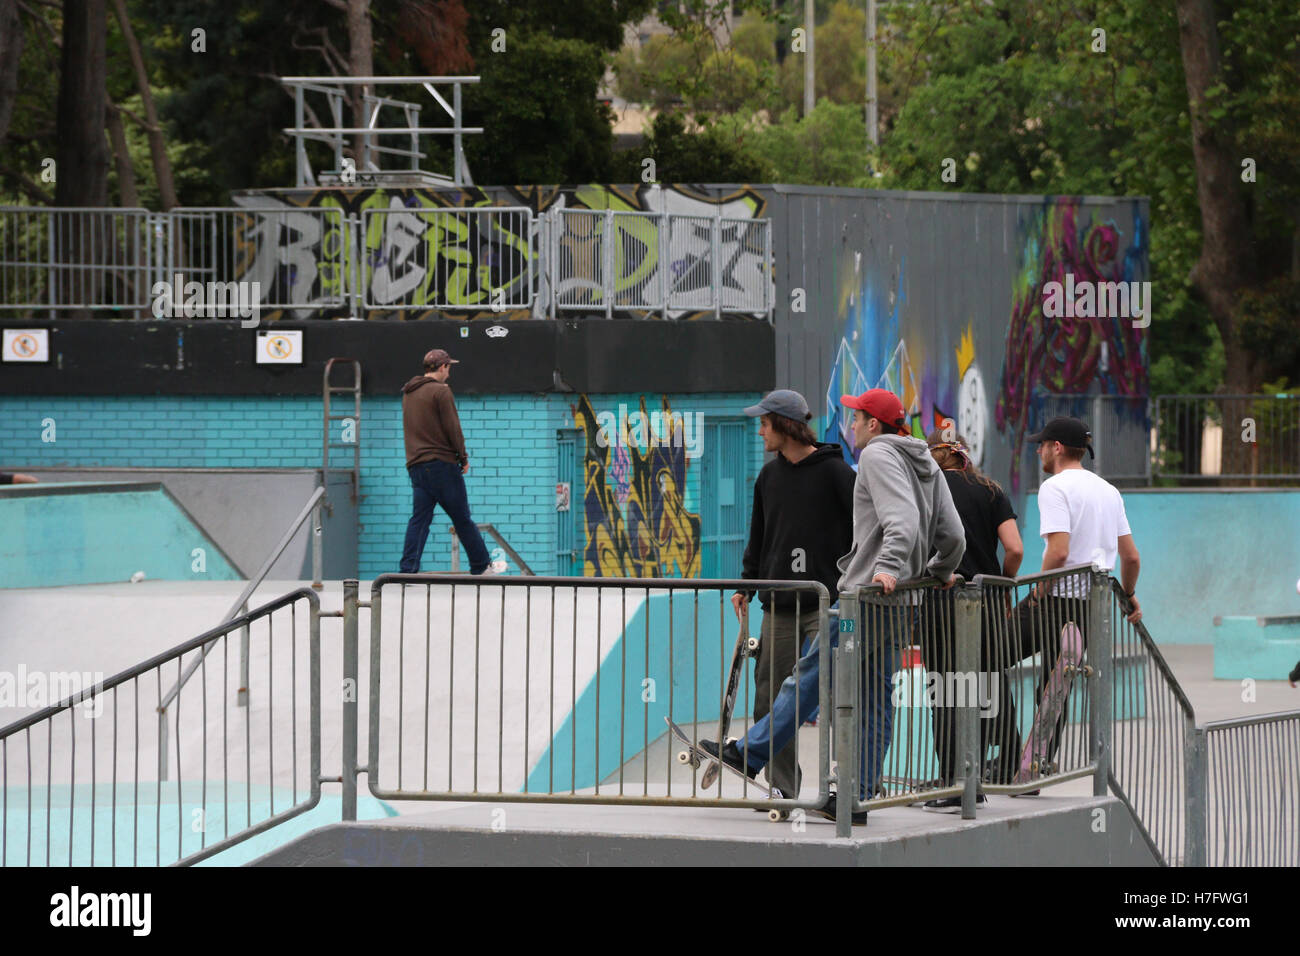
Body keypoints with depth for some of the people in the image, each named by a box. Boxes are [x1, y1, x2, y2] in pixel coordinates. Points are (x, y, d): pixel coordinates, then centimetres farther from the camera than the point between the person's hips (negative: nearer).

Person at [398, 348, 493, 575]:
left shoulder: (408, 393, 15)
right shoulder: (440, 391, -8)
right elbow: (452, 428, -10)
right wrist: (463, 457, 0)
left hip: (416, 465, 6)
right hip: (443, 463, -6)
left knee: (419, 519, 2)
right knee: (462, 519, 2)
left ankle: (408, 569, -9)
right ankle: (481, 566, 9)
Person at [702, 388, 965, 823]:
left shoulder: (878, 455, -7)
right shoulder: (927, 466, 18)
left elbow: (902, 520, -23)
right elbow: (953, 535, 17)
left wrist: (888, 567, -33)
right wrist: (939, 572, 33)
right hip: (902, 607, 8)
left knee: (810, 674, -4)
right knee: (875, 699, 6)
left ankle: (749, 754, 0)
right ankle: (857, 797, 5)